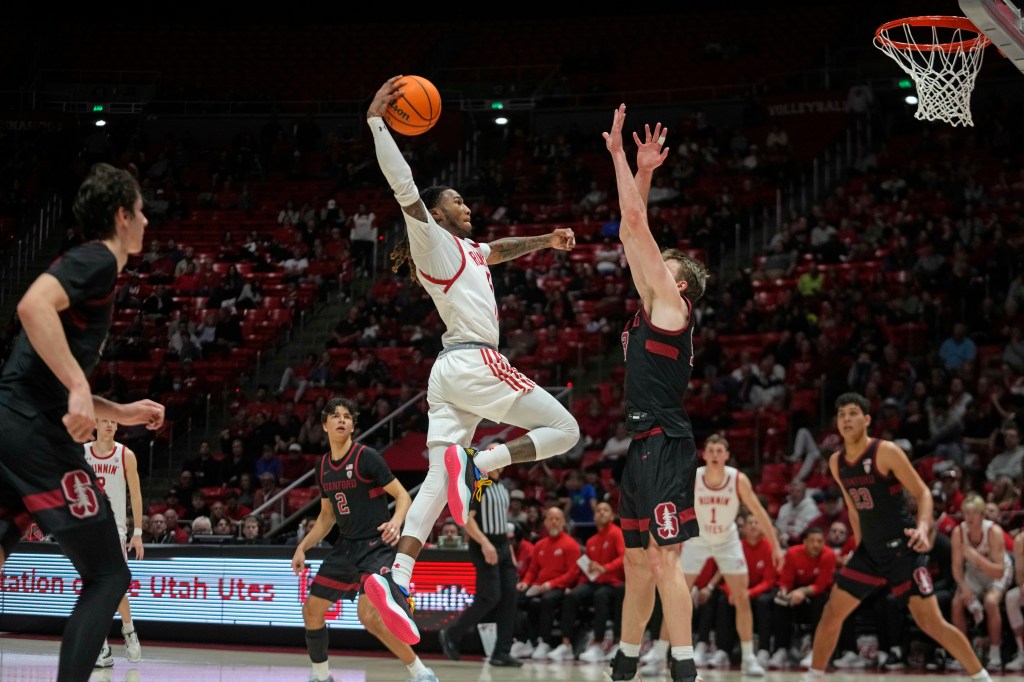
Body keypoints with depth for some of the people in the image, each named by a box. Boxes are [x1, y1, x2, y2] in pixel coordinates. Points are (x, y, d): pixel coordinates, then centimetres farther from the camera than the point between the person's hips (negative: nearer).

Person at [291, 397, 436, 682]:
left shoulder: (366, 456, -11)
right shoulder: (323, 466, 10)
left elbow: (403, 495, -11)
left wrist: (396, 522, -30)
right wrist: (302, 547, 13)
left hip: (376, 545, -8)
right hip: (346, 546, 8)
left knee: (368, 615, -25)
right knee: (311, 611, 8)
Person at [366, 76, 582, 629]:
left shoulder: (465, 249, 24)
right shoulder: (434, 240, -1)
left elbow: (498, 249, 46)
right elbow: (403, 186, -13)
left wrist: (545, 241, 37)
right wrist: (376, 122, -17)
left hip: (450, 372, 9)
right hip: (476, 363, -9)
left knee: (437, 478, -1)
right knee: (564, 430, 0)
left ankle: (398, 580, -12)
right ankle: (476, 463, -19)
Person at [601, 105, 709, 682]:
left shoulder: (672, 304, -4)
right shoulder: (653, 309, 18)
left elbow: (635, 224, -7)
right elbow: (633, 234, 23)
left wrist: (620, 156, -2)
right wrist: (643, 172, 20)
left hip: (666, 446, -9)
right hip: (644, 446, 9)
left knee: (664, 561, -13)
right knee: (638, 564, 15)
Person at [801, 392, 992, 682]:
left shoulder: (886, 452, -14)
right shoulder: (836, 462, 6)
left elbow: (923, 492, -14)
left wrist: (923, 527, -30)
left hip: (903, 549, -6)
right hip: (869, 550, 6)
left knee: (930, 622, -10)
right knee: (832, 613, 3)